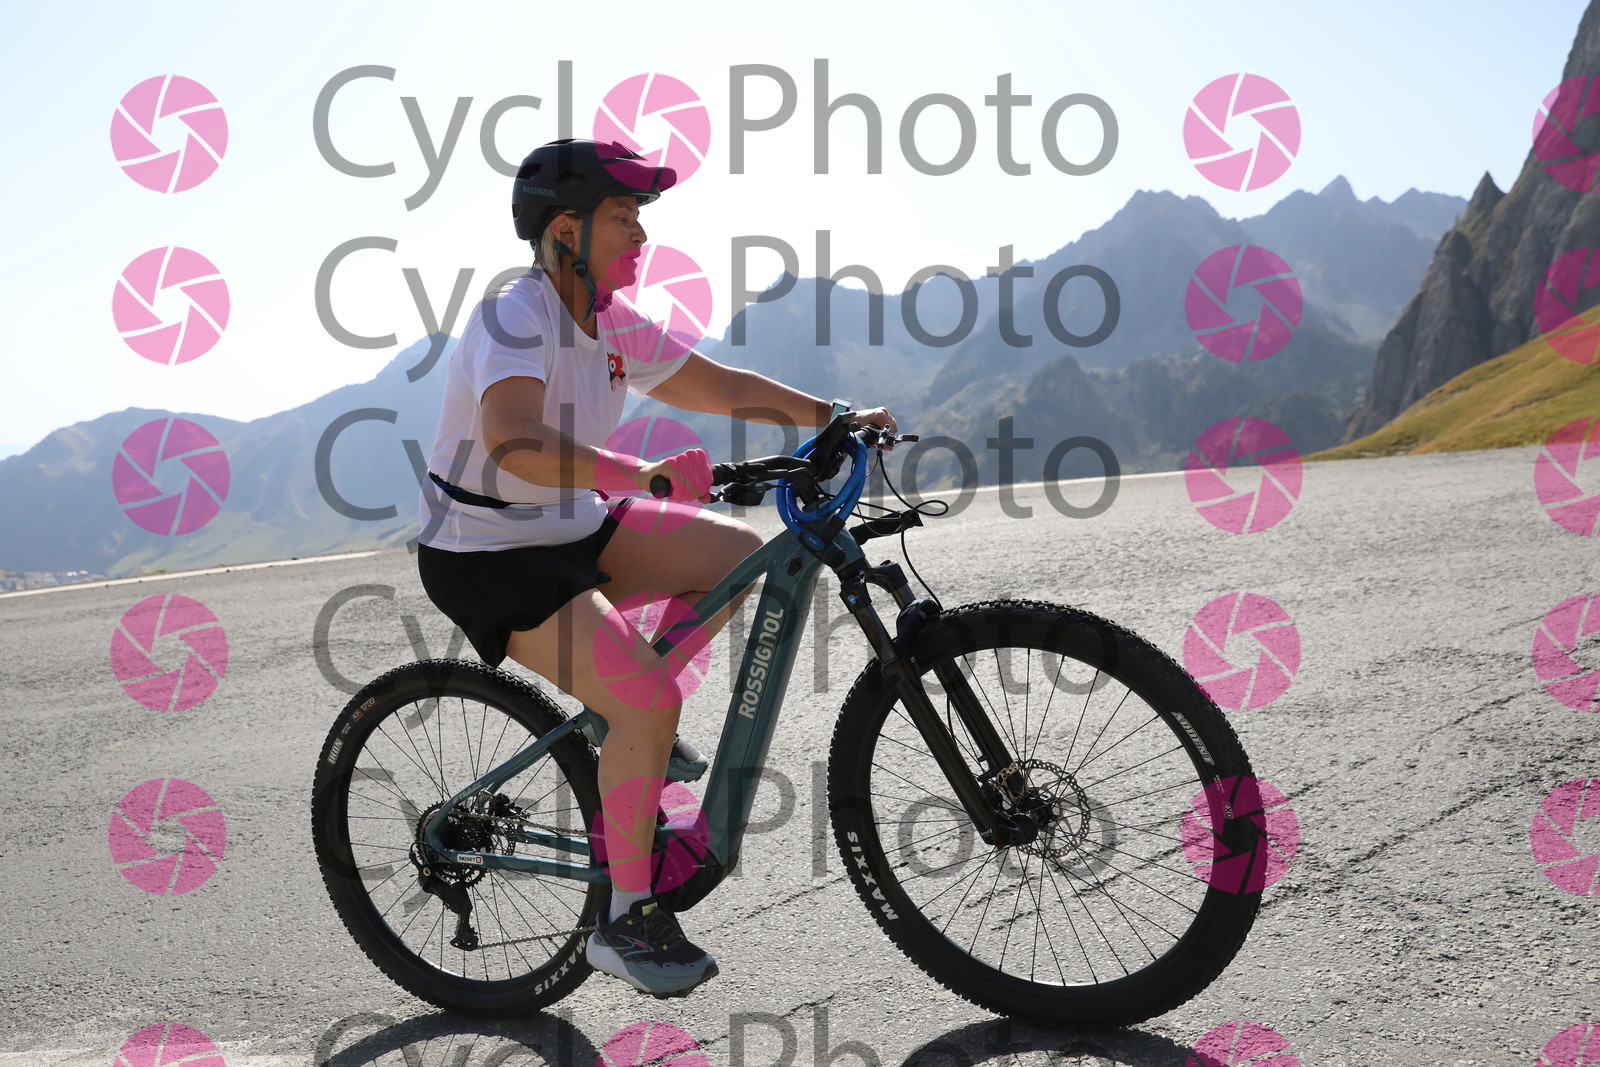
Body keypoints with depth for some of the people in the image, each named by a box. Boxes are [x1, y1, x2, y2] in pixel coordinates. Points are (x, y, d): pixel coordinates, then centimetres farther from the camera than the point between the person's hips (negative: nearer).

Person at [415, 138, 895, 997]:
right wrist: (645, 475, -49)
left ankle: (633, 723, 13)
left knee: (742, 555, 1)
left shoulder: (612, 323, 3)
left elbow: (719, 386, 10)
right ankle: (626, 920, -6)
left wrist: (835, 418, 2)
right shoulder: (515, 316, -23)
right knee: (651, 700, -22)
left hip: (574, 528, 9)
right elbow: (516, 442, -41)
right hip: (487, 558, -9)